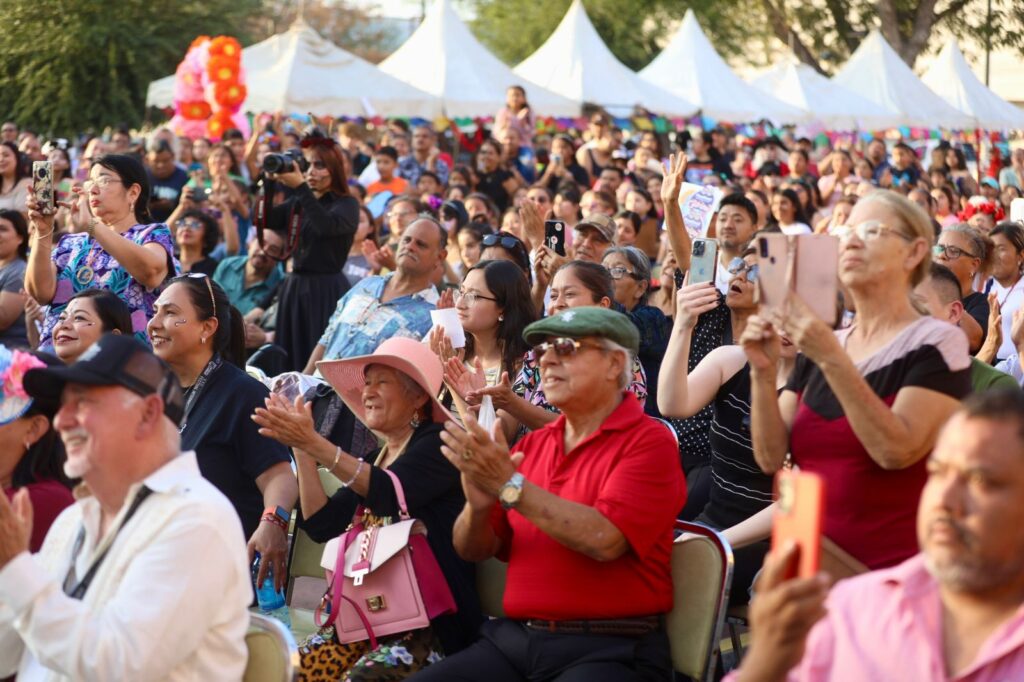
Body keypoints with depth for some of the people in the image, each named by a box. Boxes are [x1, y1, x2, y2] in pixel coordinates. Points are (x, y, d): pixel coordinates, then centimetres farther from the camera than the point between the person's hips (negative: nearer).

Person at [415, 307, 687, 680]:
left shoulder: (649, 442, -5)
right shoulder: (533, 444, 13)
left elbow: (604, 539, -19)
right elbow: (472, 549, 12)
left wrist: (511, 486, -19)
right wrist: (478, 507, -10)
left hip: (608, 650, -5)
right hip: (512, 638, 5)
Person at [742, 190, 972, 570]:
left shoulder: (937, 343, -4)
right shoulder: (819, 345, 12)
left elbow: (896, 451, -19)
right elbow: (771, 458, 4)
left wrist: (833, 360, -24)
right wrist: (763, 373, -10)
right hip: (816, 560, 5)